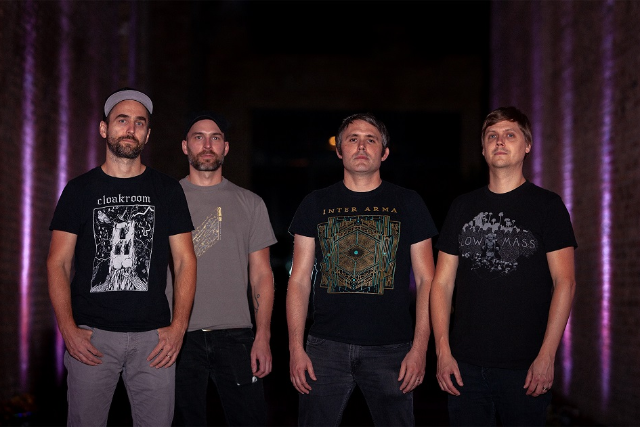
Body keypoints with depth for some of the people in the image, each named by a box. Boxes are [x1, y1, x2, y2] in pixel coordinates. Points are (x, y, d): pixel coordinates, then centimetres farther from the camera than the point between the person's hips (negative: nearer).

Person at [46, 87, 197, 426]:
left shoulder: (167, 190, 9)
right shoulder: (80, 190, 6)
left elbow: (184, 261, 6)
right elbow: (58, 263, 3)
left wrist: (178, 327, -5)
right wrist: (67, 328, -9)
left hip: (154, 335, 1)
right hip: (91, 335, 0)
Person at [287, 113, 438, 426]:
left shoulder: (408, 204, 7)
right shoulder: (316, 205, 10)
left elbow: (425, 280, 5)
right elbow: (299, 280, 8)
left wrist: (420, 347, -5)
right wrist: (296, 347, -1)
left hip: (390, 349, 0)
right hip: (326, 346, 1)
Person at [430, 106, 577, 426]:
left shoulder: (547, 205, 2)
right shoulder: (463, 207, 11)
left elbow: (564, 282, -4)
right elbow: (442, 283, 9)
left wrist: (546, 356, -11)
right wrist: (443, 352, -1)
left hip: (524, 367, -2)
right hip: (465, 365, 3)